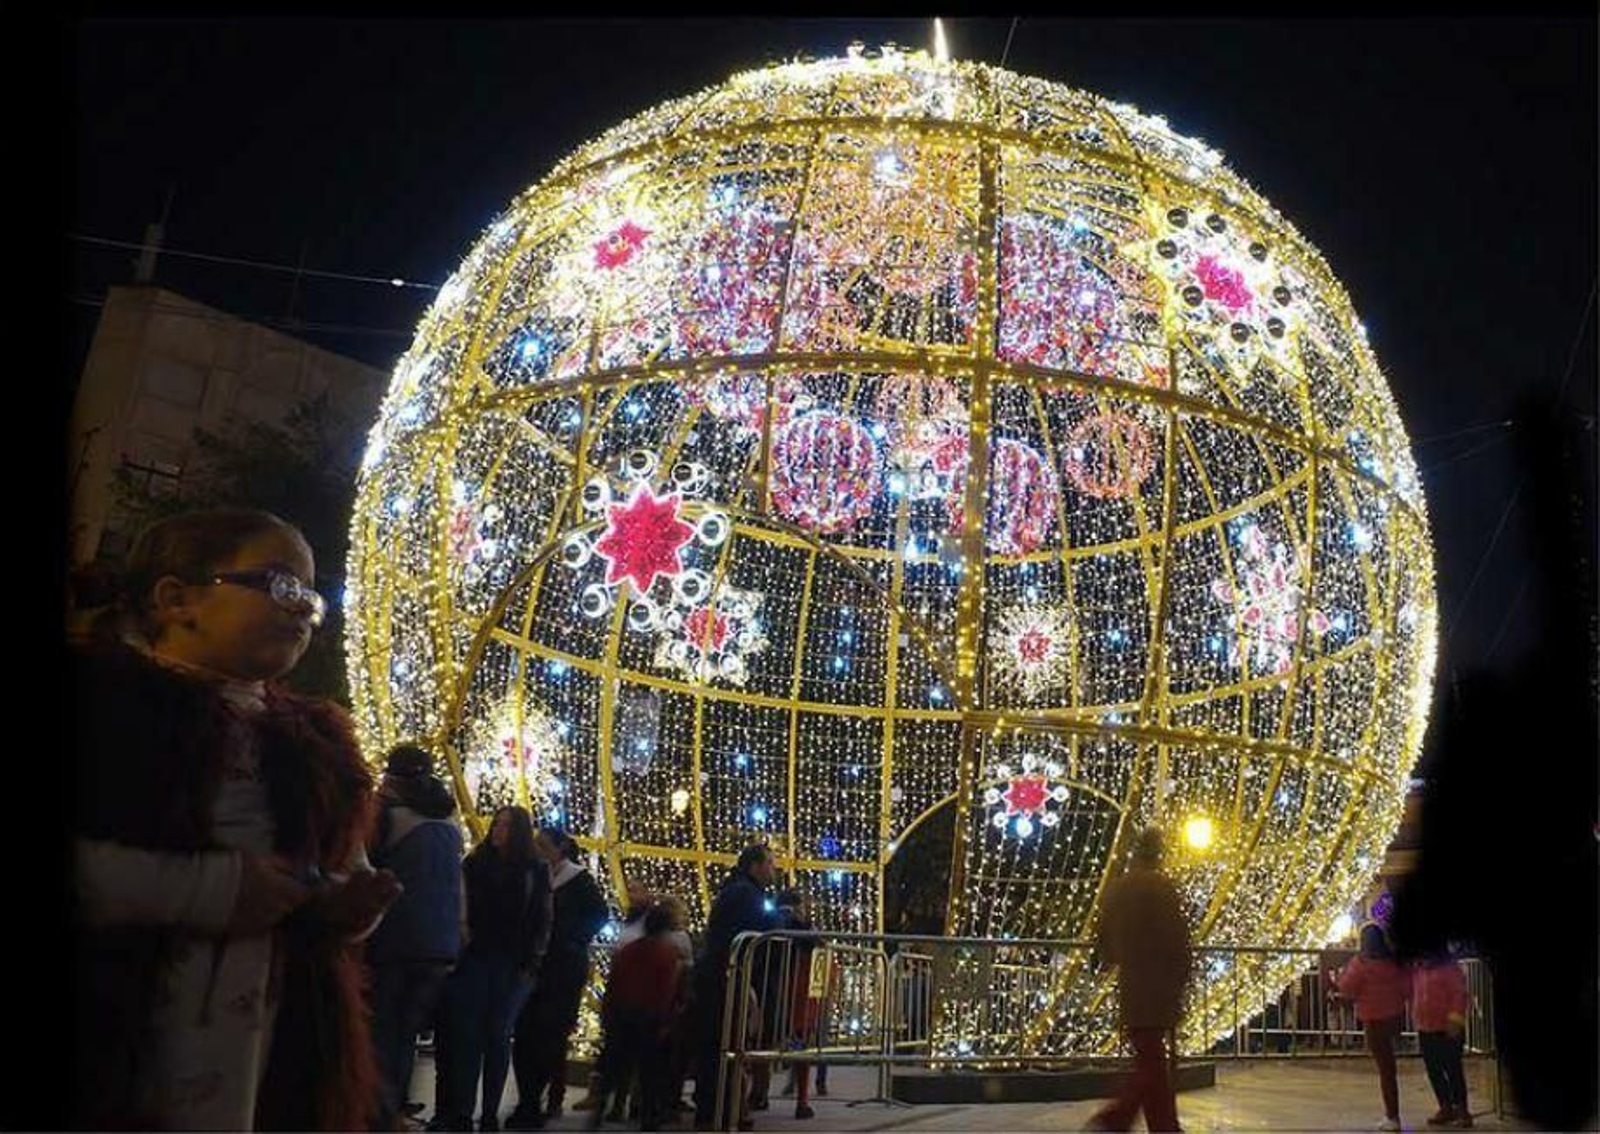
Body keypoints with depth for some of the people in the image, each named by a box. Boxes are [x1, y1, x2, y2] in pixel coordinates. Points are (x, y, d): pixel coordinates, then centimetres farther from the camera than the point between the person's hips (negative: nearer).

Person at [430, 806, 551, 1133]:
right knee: (467, 1034, -3)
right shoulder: (475, 862, 10)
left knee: (498, 1036, 1)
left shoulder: (535, 870, 5)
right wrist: (456, 947, -5)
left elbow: (544, 920, 3)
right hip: (473, 958, 1)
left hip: (513, 964, -1)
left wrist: (532, 962, -6)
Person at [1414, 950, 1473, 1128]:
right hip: (1425, 1030, 7)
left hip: (1447, 1031, -7)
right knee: (1434, 1071, 11)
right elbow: (1413, 996, 19)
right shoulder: (1417, 970, 10)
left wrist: (1455, 1020, -19)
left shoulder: (1449, 968, -9)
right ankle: (1446, 1108, 23)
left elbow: (1460, 994, -14)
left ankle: (1461, 1110, 9)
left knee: (1453, 1070, -1)